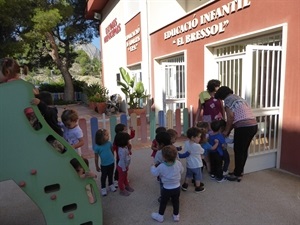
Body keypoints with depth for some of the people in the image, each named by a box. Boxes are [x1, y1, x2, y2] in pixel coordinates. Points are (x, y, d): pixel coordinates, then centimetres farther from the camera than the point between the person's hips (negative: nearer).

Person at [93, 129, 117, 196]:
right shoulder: (97, 147, -21)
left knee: (110, 175, 22)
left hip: (111, 163, 3)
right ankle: (103, 188, 33)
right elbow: (96, 157, -10)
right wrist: (97, 166, -2)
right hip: (104, 165, -3)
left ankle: (111, 185, 43)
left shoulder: (109, 143, -13)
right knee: (104, 176, 15)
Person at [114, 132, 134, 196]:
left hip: (125, 166, 9)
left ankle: (127, 186, 46)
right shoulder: (122, 150, -35)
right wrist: (124, 169, -22)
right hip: (122, 167, -9)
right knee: (121, 178, 11)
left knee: (125, 177, 27)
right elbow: (122, 160, -30)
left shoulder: (125, 147, -5)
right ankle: (122, 190, 29)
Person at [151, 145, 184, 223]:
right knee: (176, 201, 22)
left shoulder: (161, 166, -26)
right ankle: (176, 216, 39)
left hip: (167, 189, -2)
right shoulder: (178, 163, -18)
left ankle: (160, 216, 36)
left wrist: (153, 166, 11)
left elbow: (154, 173, -8)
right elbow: (182, 171, 2)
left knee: (163, 202, 18)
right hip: (177, 187, 3)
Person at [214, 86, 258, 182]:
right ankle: (239, 171, 33)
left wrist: (226, 131, 0)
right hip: (253, 125, 9)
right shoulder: (238, 98, 26)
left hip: (243, 127, -9)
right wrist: (229, 130, 23)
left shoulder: (228, 99, -1)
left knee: (238, 151, 5)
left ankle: (237, 175, 17)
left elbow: (230, 116, -11)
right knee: (244, 150, 19)